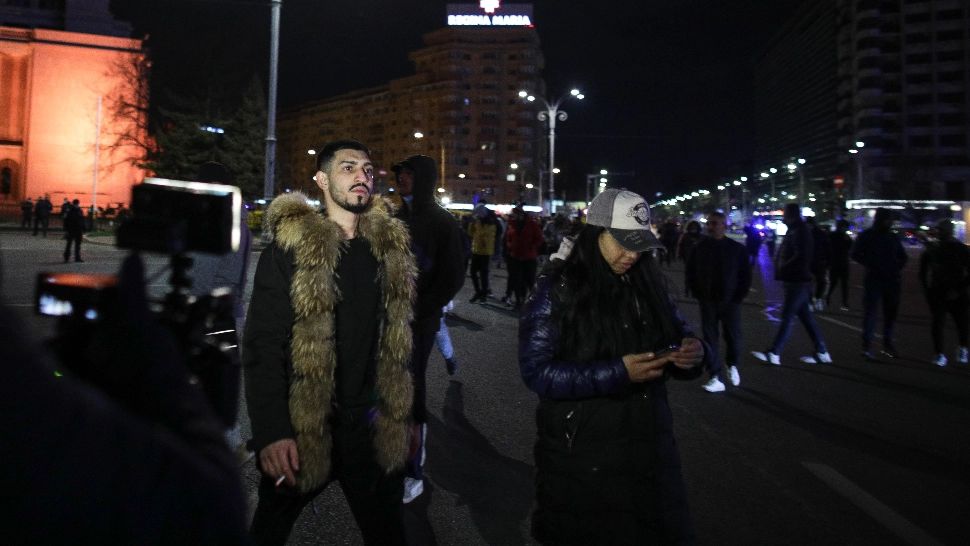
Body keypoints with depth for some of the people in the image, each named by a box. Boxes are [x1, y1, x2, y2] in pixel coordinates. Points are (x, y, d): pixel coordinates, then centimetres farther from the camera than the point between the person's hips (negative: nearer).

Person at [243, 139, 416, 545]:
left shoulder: (391, 247, 2)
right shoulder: (290, 248, -10)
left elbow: (397, 337, 8)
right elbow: (262, 345, -12)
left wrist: (400, 413, 8)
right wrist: (271, 431, -19)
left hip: (372, 426, 3)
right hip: (300, 427, -2)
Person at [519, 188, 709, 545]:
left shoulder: (647, 284, 1)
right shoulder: (557, 290, -13)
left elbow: (678, 333, 11)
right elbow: (537, 372, -19)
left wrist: (695, 352, -13)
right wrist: (616, 373, -27)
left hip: (648, 447, 4)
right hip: (579, 455, -4)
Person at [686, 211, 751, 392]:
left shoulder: (737, 249, -4)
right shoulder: (699, 248, -1)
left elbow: (746, 276, 2)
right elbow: (691, 273, 8)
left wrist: (739, 297, -3)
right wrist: (698, 295, 2)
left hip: (730, 302, -1)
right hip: (707, 302, 1)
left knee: (733, 337, 5)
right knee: (710, 339, 1)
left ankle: (732, 366, 35)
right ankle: (715, 378, 7)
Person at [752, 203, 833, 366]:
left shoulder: (800, 231, -14)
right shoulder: (794, 231, 16)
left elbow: (801, 257, -23)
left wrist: (783, 269, -14)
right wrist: (781, 269, 6)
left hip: (798, 282, -10)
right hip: (794, 281, 10)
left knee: (787, 317, -8)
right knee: (806, 317, 13)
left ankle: (773, 353, -6)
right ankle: (821, 352, 20)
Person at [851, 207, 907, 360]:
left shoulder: (893, 237, 13)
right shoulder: (866, 236, 1)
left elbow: (902, 256, 22)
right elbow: (856, 254, -2)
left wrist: (898, 267, 3)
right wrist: (871, 264, -14)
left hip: (892, 280, 5)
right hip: (873, 280, -5)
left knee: (891, 312, 9)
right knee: (870, 311, -9)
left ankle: (888, 344, 22)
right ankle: (866, 346, -10)